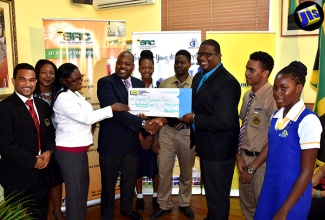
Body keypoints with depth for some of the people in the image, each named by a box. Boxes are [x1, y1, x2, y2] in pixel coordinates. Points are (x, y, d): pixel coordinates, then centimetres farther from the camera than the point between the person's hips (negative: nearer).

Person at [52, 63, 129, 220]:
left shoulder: (74, 94, 9)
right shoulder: (63, 99, -19)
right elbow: (86, 117, -22)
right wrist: (112, 108, -19)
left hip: (79, 149, 9)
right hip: (69, 151, -9)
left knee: (83, 185, 18)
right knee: (74, 189, 4)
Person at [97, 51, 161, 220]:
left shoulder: (139, 84, 7)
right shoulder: (105, 82, -12)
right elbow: (115, 110, -24)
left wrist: (148, 133, -10)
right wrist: (143, 124, -29)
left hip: (132, 142, 5)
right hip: (111, 142, -5)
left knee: (130, 180, 20)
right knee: (109, 182, 12)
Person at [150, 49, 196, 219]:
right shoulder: (164, 83, 4)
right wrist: (159, 121, -6)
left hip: (187, 131, -1)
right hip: (167, 130, 2)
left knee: (186, 171, 14)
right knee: (163, 169, 5)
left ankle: (184, 203, 34)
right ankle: (164, 204, 23)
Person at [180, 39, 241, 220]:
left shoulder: (227, 82, -24)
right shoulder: (198, 77, 6)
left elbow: (223, 121, -31)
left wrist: (194, 118, -22)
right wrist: (193, 138, 14)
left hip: (218, 150, -9)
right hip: (206, 146, 10)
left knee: (217, 196, 10)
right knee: (209, 191, 29)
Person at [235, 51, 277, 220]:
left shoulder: (273, 98, -21)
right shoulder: (248, 95, 5)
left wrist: (252, 167, -15)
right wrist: (239, 155, -1)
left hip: (262, 161, -7)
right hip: (245, 157, 7)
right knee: (246, 204, 21)